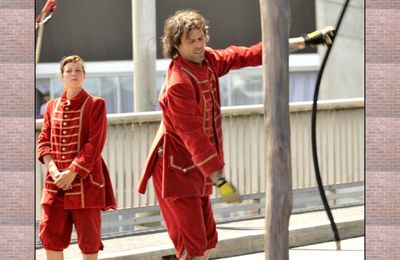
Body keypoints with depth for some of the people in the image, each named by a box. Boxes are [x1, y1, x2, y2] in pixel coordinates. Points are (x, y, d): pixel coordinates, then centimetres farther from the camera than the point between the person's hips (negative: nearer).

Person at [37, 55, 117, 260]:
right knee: (49, 234, 2)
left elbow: (95, 145, -9)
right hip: (56, 182, 4)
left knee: (88, 237, 0)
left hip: (85, 180, -4)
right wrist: (53, 170, -9)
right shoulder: (52, 106, 11)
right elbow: (43, 141, 8)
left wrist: (73, 172, -16)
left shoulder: (95, 105, -2)